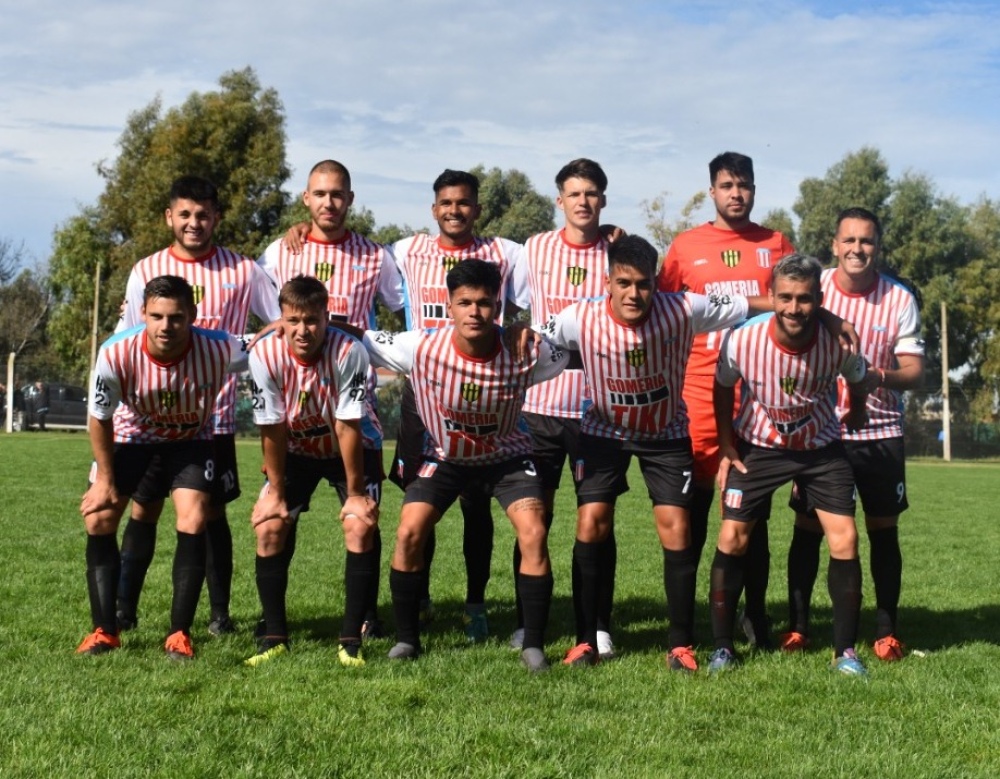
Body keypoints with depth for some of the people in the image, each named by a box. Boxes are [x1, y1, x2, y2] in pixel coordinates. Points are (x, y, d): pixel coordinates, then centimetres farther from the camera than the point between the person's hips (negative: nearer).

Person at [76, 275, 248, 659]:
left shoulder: (217, 350, -35)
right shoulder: (116, 353, -32)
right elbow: (100, 418, -14)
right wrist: (105, 479, -8)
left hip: (190, 440, -1)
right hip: (130, 436, 1)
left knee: (193, 522, -16)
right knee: (98, 519, -5)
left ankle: (179, 633, -4)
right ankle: (104, 631, 6)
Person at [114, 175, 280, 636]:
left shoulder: (243, 271, 1)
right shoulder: (146, 271, 5)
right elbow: (125, 342, 8)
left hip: (215, 415, -1)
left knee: (212, 512, 3)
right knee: (143, 510, 4)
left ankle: (220, 612, 11)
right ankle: (125, 609, 12)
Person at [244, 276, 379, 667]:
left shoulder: (349, 353, -33)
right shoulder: (265, 355, -26)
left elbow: (348, 429, -26)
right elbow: (272, 430, -17)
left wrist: (355, 493, -19)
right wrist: (275, 492, -11)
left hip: (348, 451, -2)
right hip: (295, 451, 2)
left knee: (360, 526, -19)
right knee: (269, 527, -10)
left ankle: (351, 639, -9)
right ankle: (274, 637, 2)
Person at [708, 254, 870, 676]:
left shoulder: (839, 343, -23)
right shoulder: (742, 340, -24)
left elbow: (857, 381, 2)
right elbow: (723, 388, -3)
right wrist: (726, 447, -6)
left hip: (821, 447, 0)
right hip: (757, 446, 0)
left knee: (844, 540, -9)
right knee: (732, 538, -7)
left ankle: (845, 651, 5)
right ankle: (722, 647, 8)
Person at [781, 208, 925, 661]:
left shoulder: (900, 300, -6)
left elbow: (915, 372, -8)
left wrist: (880, 377, -27)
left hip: (880, 433, 0)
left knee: (883, 529, 4)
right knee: (807, 527, 2)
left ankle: (886, 631, 14)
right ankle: (797, 626, 14)